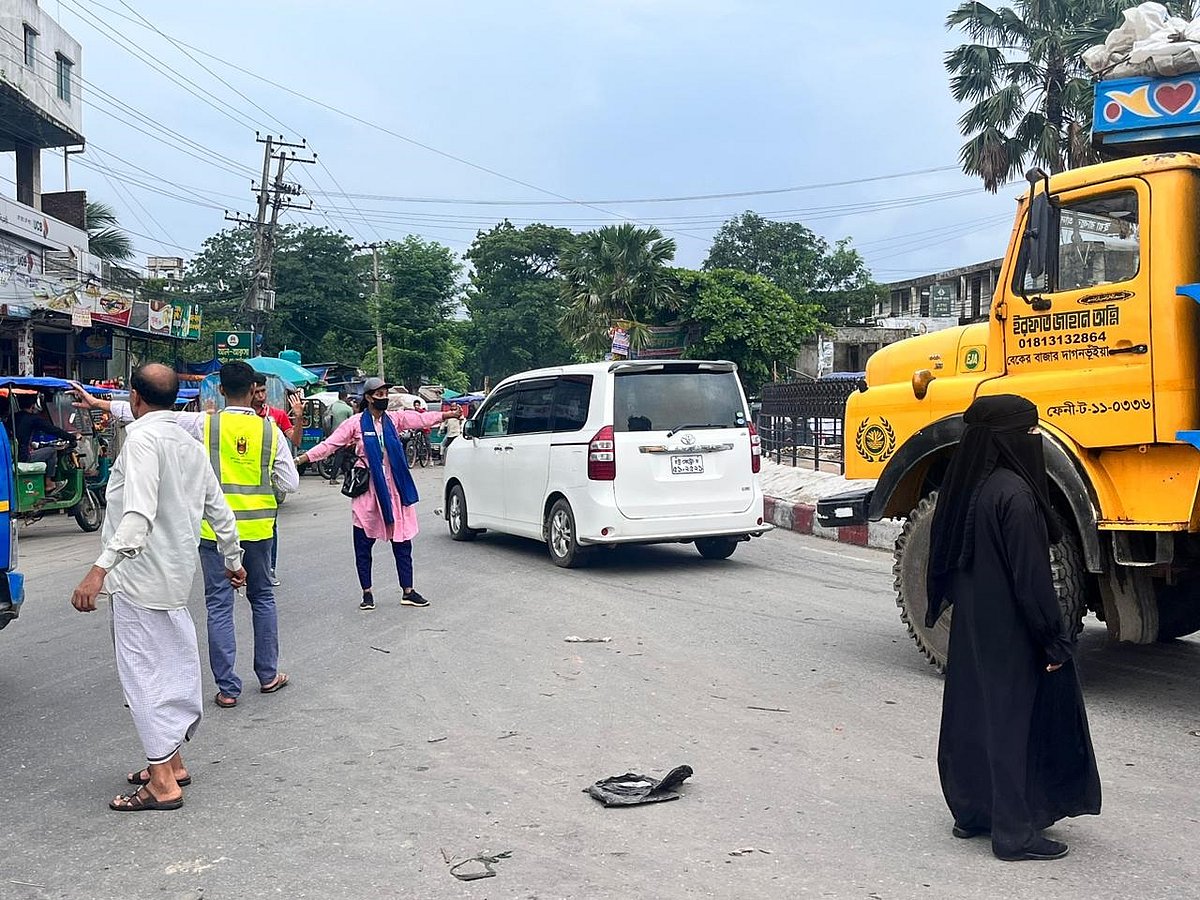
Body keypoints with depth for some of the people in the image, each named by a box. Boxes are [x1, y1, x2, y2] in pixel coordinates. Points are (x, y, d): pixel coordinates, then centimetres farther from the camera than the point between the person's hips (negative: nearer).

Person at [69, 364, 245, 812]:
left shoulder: (142, 439, -14)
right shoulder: (189, 443, 12)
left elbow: (139, 514, -29)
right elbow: (219, 510, 18)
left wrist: (101, 568, -37)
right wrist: (232, 560, 30)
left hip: (141, 575, -9)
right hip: (175, 574, 9)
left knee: (144, 674, -3)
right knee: (172, 670, 16)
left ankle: (162, 783, 2)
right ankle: (172, 762, 27)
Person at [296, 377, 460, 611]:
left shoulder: (395, 419, 6)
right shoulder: (355, 423, -3)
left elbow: (422, 418, -1)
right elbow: (329, 444, -4)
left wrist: (451, 414, -13)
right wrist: (301, 459, -12)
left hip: (394, 488, 3)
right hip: (367, 490, -3)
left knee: (402, 541, 6)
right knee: (363, 544, 4)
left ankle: (408, 591, 14)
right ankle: (367, 594, 16)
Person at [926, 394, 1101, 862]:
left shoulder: (969, 487, 4)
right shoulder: (1013, 494, -22)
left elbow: (948, 561, 11)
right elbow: (1030, 575, -21)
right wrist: (1054, 641, -14)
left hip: (972, 629, 9)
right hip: (1011, 635, -8)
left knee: (973, 713, 16)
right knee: (1014, 720, 1)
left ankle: (971, 813, 29)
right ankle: (1015, 832, 11)